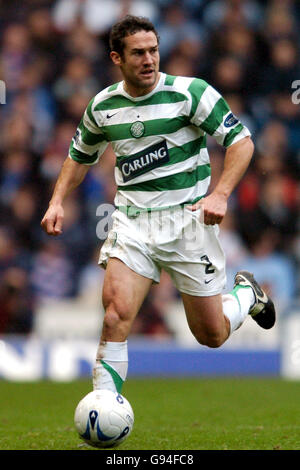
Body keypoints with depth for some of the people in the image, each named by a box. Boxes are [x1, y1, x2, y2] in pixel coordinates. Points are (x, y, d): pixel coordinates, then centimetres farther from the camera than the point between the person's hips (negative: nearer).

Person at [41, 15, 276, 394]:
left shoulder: (191, 93, -9)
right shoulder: (102, 106, 3)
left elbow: (241, 141, -9)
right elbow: (80, 155, 21)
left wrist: (219, 194, -22)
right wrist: (58, 201, 7)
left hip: (187, 218, -2)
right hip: (131, 219, 2)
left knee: (212, 336, 6)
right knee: (116, 311, -21)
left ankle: (246, 294, 39)